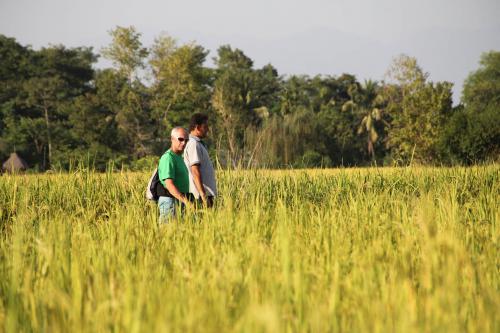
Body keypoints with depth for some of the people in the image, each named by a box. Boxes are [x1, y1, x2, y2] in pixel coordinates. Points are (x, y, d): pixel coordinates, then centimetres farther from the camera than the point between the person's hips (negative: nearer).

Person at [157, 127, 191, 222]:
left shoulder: (178, 157, 18)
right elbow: (169, 185, -23)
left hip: (179, 201, 10)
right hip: (170, 202, -10)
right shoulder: (168, 158, -14)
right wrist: (186, 201, -31)